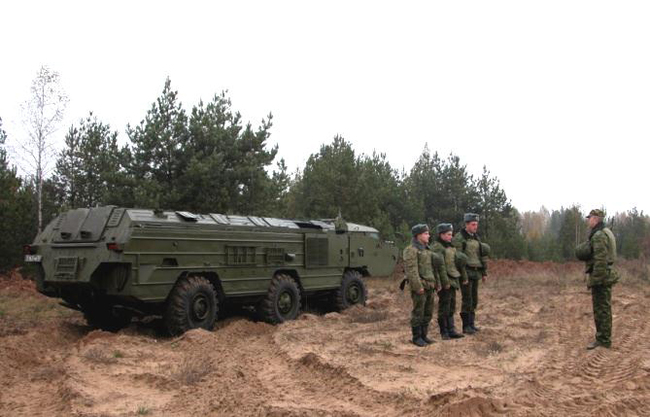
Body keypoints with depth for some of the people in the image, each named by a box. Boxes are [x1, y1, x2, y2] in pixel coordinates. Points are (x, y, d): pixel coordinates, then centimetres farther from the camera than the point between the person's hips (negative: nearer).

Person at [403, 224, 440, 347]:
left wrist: (437, 282, 17)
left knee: (428, 313, 13)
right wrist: (418, 286, -21)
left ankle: (424, 335, 23)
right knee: (418, 313, -1)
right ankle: (416, 337, 9)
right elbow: (411, 270, -18)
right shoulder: (411, 250, -11)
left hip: (429, 286, 9)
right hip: (419, 287, -8)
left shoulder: (426, 249, 17)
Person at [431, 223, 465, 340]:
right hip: (444, 281, -9)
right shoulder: (437, 247, -12)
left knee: (451, 306, 12)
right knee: (444, 307, -1)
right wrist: (445, 282, -22)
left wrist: (463, 277, 17)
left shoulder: (450, 246, 15)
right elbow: (440, 266, -19)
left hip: (453, 280, 9)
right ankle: (444, 332, 8)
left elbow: (459, 261, 20)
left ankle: (451, 330, 20)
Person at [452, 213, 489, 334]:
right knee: (467, 300, -6)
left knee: (474, 300, 10)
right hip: (465, 272, -7)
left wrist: (484, 273, 15)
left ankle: (471, 324, 19)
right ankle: (466, 326, 3)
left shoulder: (476, 238, 14)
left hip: (475, 273, 7)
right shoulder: (459, 238, -10)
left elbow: (481, 256, 18)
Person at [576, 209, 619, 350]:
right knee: (603, 308, 15)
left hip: (601, 276, -10)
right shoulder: (604, 233, 15)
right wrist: (584, 252, 2)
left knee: (601, 309, -3)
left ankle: (603, 340, 4)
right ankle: (603, 337, 23)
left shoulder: (599, 235, -19)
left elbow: (601, 260, -23)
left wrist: (593, 280, -21)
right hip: (604, 275, 10)